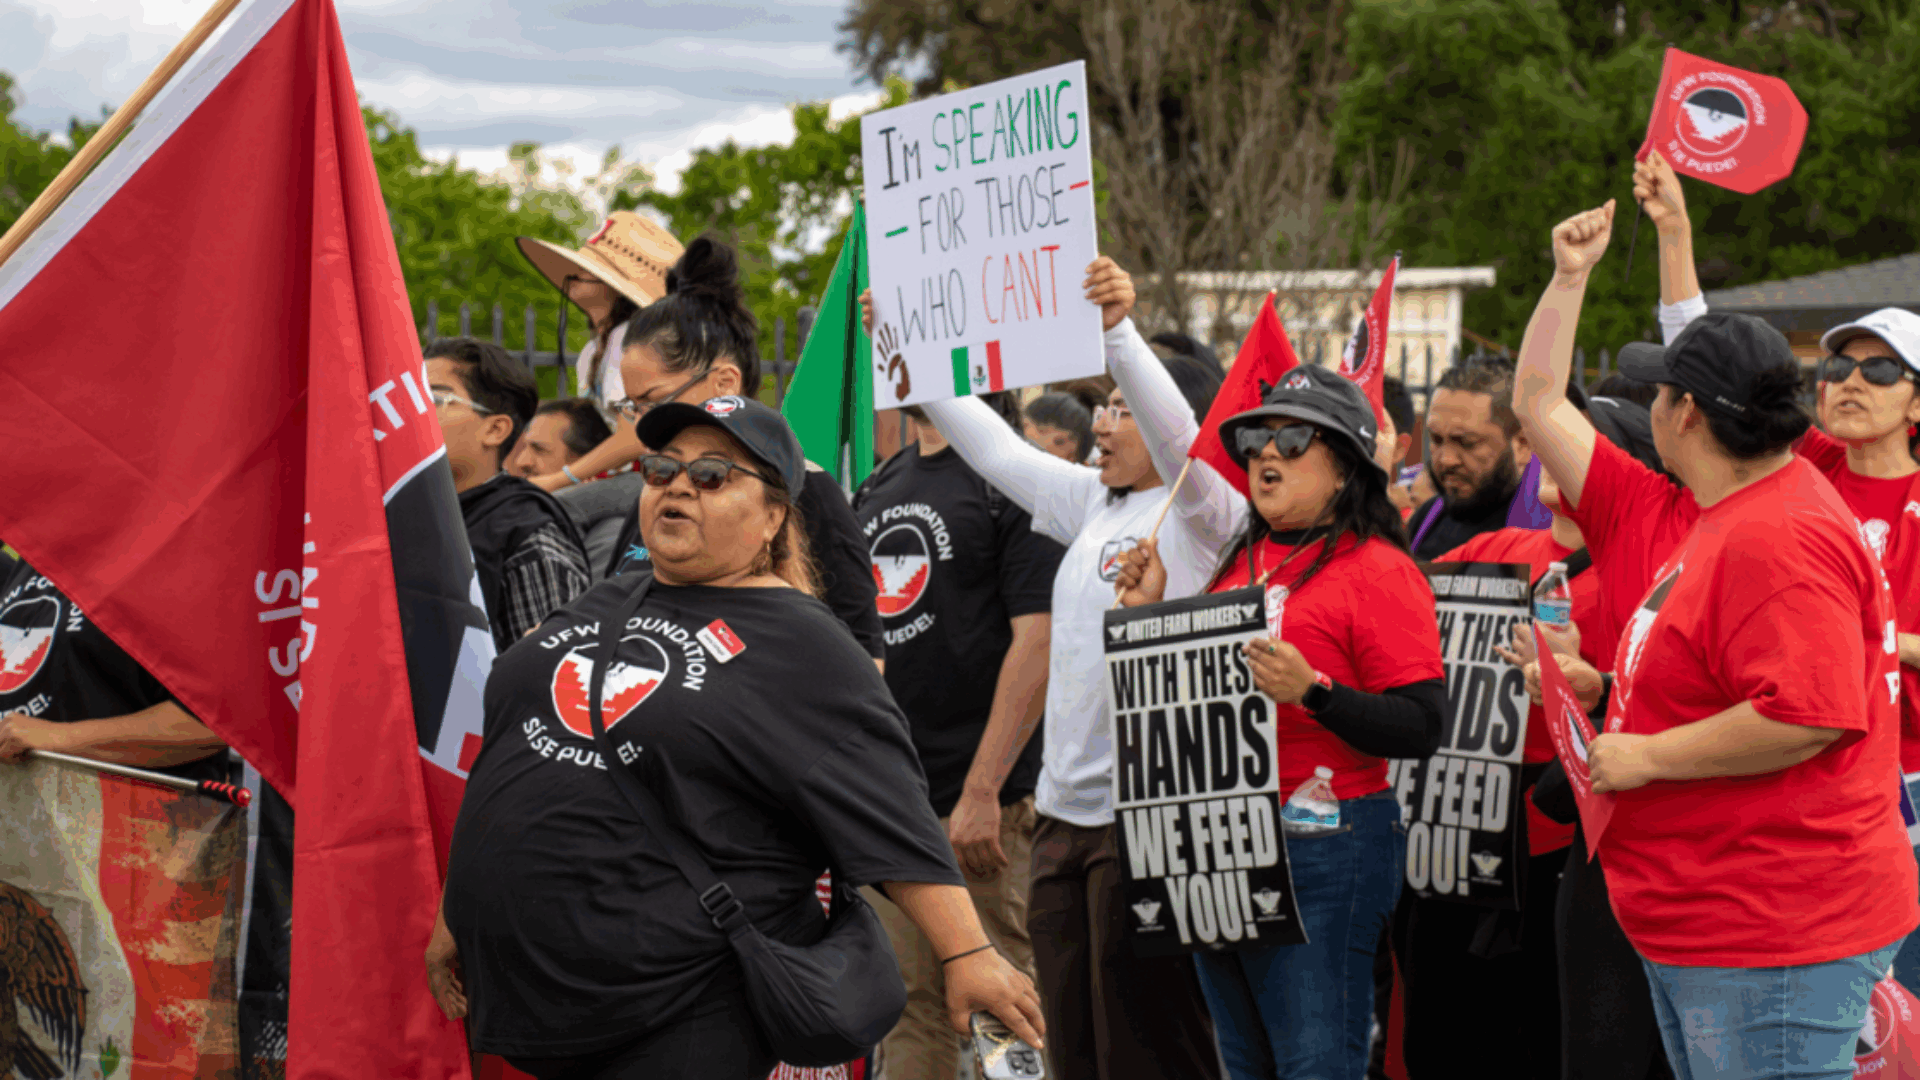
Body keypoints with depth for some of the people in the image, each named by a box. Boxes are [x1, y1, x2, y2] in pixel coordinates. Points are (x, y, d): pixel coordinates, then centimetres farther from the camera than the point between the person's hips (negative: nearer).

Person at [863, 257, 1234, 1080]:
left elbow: (1176, 431, -27)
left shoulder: (1203, 512, -8)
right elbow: (995, 449, 23)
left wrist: (1118, 331, -39)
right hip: (1065, 809, 8)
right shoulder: (1093, 503, 15)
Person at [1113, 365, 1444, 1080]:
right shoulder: (1238, 564, 13)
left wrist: (1313, 692, -26)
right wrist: (1150, 617, 10)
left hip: (1324, 849, -8)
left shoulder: (1378, 571, -8)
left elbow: (1421, 730, -14)